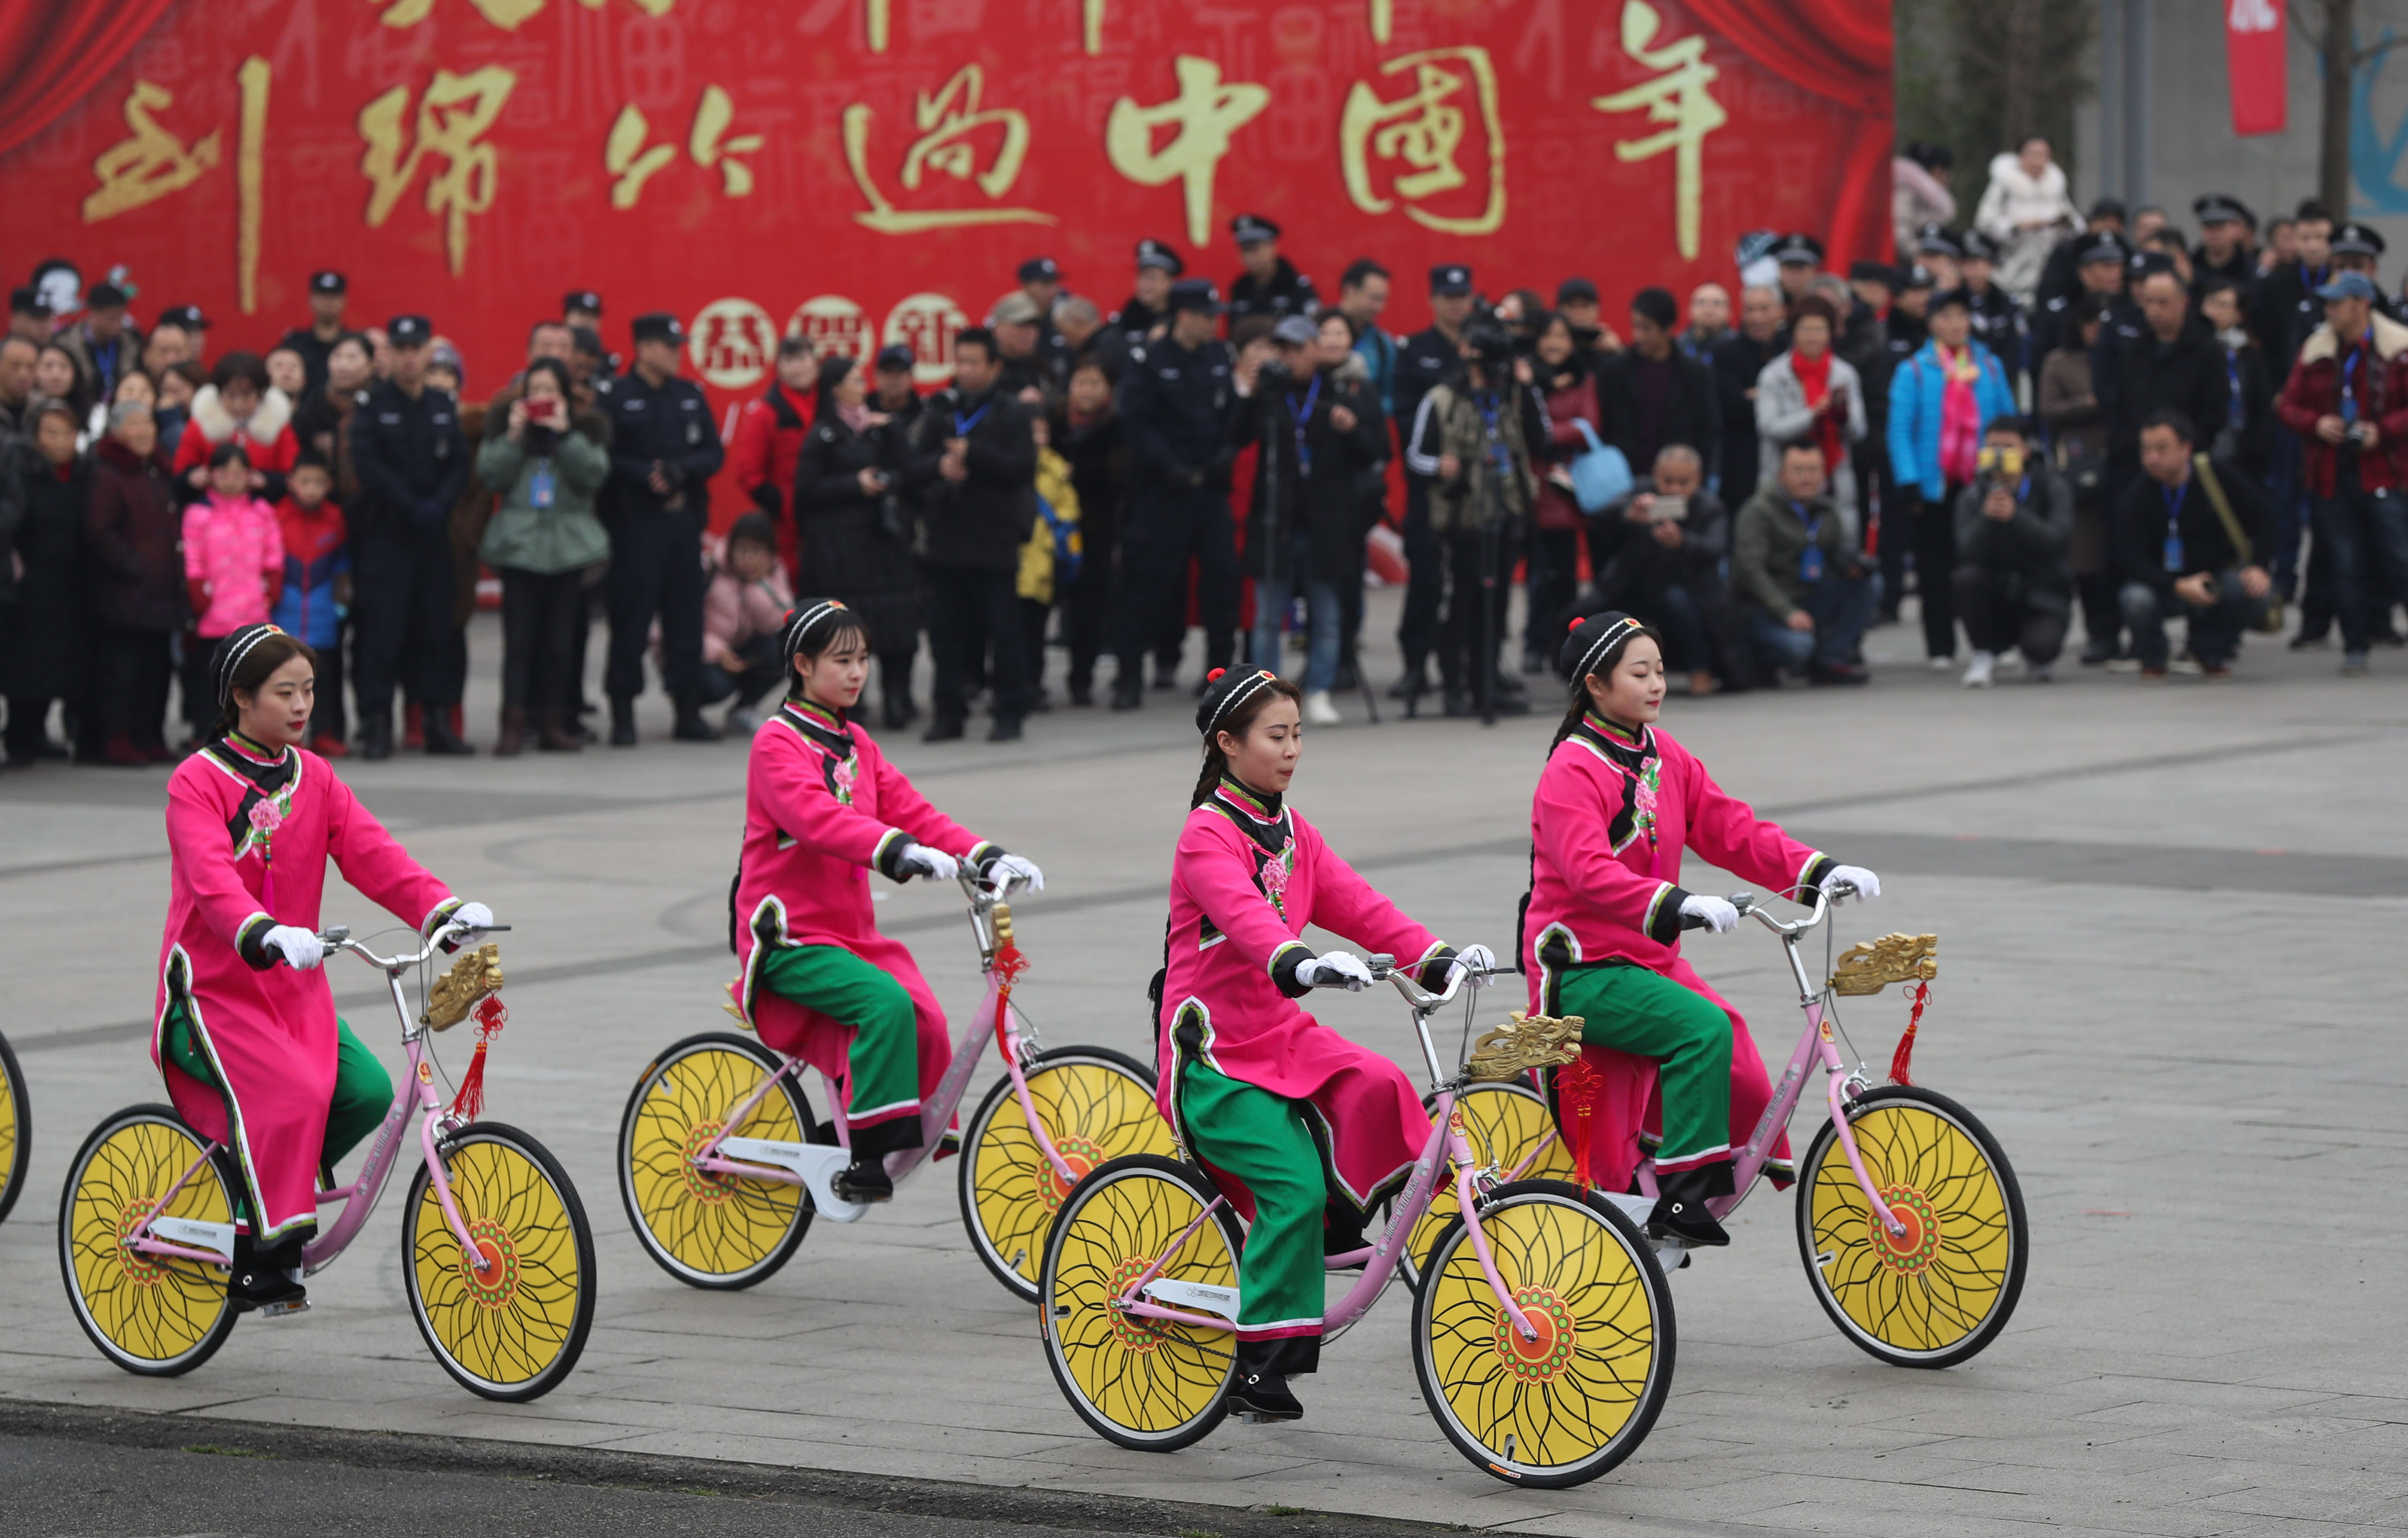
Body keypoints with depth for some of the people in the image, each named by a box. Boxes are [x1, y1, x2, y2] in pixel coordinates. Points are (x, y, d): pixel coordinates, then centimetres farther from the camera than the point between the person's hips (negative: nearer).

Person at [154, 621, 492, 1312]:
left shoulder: (314, 779, 10)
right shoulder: (197, 782, -9)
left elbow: (372, 855, -2)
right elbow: (213, 879, -25)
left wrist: (446, 909, -19)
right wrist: (269, 935, -45)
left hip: (295, 990, 6)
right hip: (214, 988, -6)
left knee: (366, 1091, -16)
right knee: (290, 1093, -29)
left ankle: (265, 1185, 7)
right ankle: (263, 1262, -19)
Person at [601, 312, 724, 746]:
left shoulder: (690, 396, 13)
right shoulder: (616, 397, -4)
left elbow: (714, 453, 10)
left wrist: (683, 470, -8)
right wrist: (646, 476, -19)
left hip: (685, 519, 5)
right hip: (636, 525, -5)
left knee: (686, 617, 7)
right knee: (631, 617, -5)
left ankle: (688, 711, 13)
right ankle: (623, 715, 1)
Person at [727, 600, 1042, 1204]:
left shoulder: (855, 743, 17)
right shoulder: (778, 742, -9)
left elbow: (906, 808, 9)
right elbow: (817, 815, -26)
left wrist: (985, 856, -7)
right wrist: (900, 852, -41)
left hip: (849, 930, 7)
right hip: (789, 936, -7)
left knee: (923, 1018, -14)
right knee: (886, 1003, -29)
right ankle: (868, 1153, -28)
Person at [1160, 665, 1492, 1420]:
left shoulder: (1292, 832, 12)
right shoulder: (1207, 835, -13)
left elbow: (1356, 904, 2)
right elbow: (1242, 914, -32)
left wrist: (1436, 956, -13)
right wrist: (1300, 965, -51)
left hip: (1284, 1034, 7)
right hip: (1215, 1051, -7)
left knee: (1375, 1090, -22)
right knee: (1294, 1184, -20)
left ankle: (1333, 1237, -6)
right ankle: (1259, 1363, -10)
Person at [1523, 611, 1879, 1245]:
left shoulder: (1666, 758, 11)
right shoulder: (1572, 771, -14)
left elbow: (1733, 829, 8)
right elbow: (1589, 871, -29)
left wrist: (1820, 871, -6)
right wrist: (1677, 904, -42)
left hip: (1648, 956, 8)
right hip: (1585, 971, -8)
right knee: (1703, 1028, -27)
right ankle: (1681, 1196, -26)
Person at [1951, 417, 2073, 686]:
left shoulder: (2052, 489, -3)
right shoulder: (1972, 497, 0)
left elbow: (2058, 539, -21)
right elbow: (1968, 552, -15)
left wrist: (2016, 517, -34)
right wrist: (1986, 518, -33)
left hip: (2042, 599, -2)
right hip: (1996, 600, 2)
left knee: (2041, 646, -32)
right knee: (1968, 576, -30)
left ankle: (2037, 660, 11)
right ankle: (1984, 655, -8)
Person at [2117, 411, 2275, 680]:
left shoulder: (2217, 477, -9)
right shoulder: (2135, 498, -14)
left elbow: (2262, 519, 1)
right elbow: (2135, 564, -18)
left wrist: (2255, 565, -16)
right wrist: (2179, 587, -35)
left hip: (2217, 577, 2)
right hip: (2165, 586, -2)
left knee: (2257, 592, -27)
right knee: (2137, 601, -35)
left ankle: (2209, 652, 5)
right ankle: (2153, 660, 3)